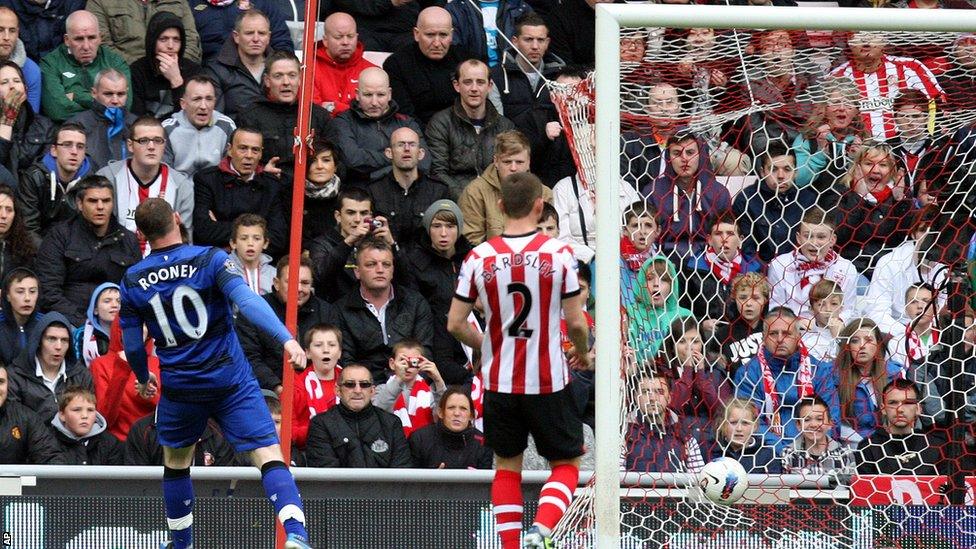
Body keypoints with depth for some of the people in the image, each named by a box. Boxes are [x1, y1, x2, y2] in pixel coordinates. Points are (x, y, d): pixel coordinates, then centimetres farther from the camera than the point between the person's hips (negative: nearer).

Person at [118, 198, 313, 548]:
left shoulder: (132, 282, 1)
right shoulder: (210, 260, -8)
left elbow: (132, 345, 8)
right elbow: (247, 301, -23)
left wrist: (143, 379, 28)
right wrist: (286, 338, -30)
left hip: (179, 386, 3)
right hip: (231, 380, -3)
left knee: (175, 464, 25)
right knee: (270, 457, -9)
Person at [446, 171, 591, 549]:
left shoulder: (479, 257, -4)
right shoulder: (558, 254, -10)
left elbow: (455, 324, 0)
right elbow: (576, 322, -8)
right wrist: (582, 354, 13)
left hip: (499, 379, 2)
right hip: (549, 380, -2)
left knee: (507, 466, 16)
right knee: (566, 465, 9)